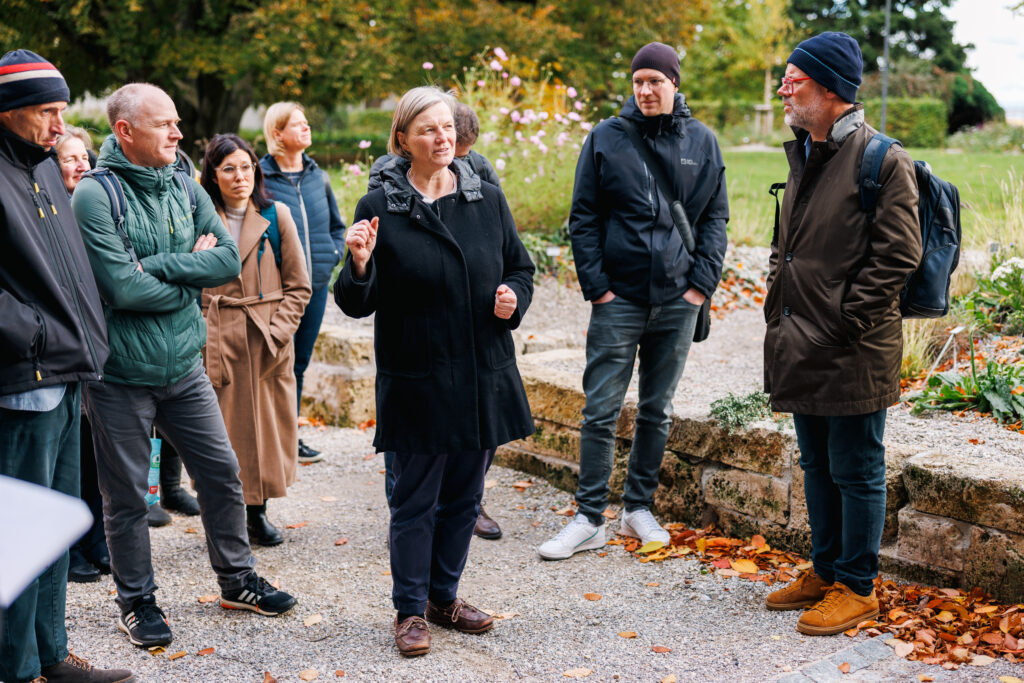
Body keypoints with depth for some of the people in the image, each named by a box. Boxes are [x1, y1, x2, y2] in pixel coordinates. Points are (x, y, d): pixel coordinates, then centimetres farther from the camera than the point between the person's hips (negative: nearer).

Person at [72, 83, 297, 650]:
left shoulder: (186, 190, 6)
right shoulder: (95, 195, -14)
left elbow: (229, 260, -5)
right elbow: (124, 288, -22)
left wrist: (158, 266, -16)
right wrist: (192, 272, -9)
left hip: (184, 366, 6)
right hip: (121, 374, -5)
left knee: (222, 474, 13)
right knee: (126, 495, 8)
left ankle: (237, 580, 31)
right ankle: (136, 602, 25)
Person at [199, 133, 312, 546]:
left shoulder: (276, 216, 2)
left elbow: (299, 286, 4)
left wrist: (277, 330, -6)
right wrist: (202, 336, -4)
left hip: (268, 342, 1)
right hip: (219, 341, -1)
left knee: (267, 423, 6)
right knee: (226, 425, 2)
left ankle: (257, 512, 20)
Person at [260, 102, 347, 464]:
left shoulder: (318, 177, 11)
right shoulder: (261, 176, -7)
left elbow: (337, 225, 22)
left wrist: (332, 255, 7)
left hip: (316, 285, 6)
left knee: (299, 364, 14)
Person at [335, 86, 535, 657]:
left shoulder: (487, 199, 5)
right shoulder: (380, 208, -5)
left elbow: (521, 267, 15)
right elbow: (357, 304, -5)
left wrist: (514, 298, -7)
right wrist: (360, 267, -26)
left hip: (484, 375, 4)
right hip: (416, 380, -4)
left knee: (464, 496, 15)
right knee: (415, 500, 4)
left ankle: (445, 595, 31)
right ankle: (411, 611, 19)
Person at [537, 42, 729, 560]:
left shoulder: (701, 142, 5)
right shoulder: (606, 138, 0)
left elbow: (715, 216, 8)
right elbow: (583, 218, 1)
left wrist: (702, 282, -2)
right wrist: (596, 284, -7)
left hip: (677, 301, 2)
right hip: (618, 299, -2)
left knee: (657, 411, 12)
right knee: (600, 411, -2)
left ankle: (639, 508, 25)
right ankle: (590, 519, 6)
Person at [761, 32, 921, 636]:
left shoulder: (882, 160, -13)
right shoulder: (804, 155, 14)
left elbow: (897, 255, -17)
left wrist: (843, 322, -17)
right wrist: (780, 309, 12)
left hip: (852, 353, -8)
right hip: (803, 348, 9)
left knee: (856, 471, 3)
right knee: (817, 465, 18)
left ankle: (858, 587, 16)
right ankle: (826, 571, 32)